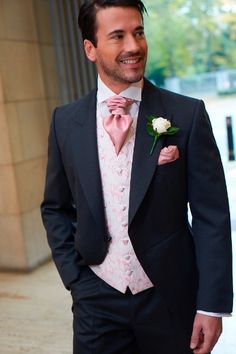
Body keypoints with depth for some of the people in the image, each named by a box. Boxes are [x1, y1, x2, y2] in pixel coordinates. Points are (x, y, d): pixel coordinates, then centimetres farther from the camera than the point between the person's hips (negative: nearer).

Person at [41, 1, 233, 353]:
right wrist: (75, 279, 1)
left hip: (172, 300, -1)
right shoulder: (66, 121, -1)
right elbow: (55, 209, 8)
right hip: (97, 302, 1)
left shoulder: (188, 114, -9)